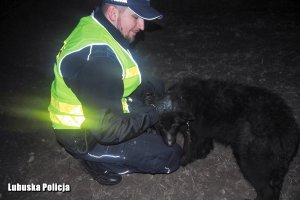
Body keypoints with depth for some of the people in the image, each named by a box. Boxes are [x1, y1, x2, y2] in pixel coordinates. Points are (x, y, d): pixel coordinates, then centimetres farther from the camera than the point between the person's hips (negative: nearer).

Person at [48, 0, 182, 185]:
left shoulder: (94, 28, -5)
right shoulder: (96, 57, -34)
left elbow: (118, 78, 11)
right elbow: (108, 130, -32)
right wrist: (155, 113, -19)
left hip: (99, 111, 9)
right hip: (84, 137, -9)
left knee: (157, 86, 17)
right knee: (171, 156, -6)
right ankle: (99, 160, 3)